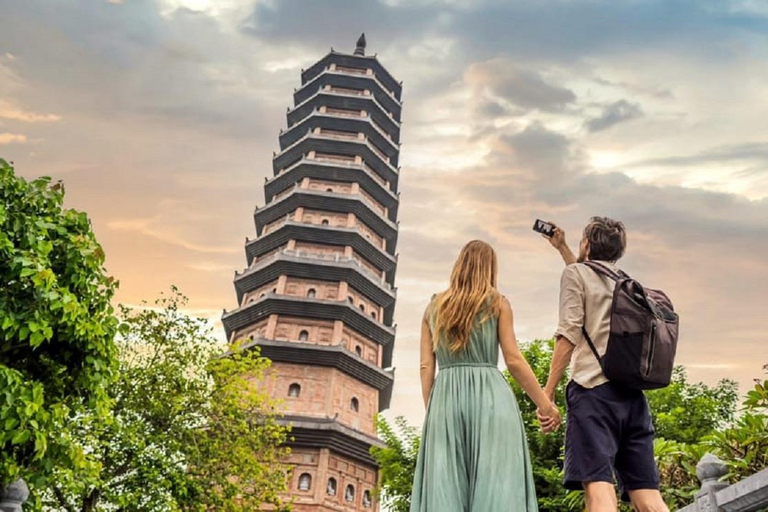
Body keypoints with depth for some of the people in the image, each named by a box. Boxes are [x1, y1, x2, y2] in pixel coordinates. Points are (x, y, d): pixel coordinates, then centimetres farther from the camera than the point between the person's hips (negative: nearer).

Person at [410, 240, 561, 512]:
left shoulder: (434, 307, 14)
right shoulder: (497, 302, 5)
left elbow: (426, 366, 9)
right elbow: (514, 360, 0)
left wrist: (431, 409, 12)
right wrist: (545, 404, 5)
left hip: (445, 396, 3)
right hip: (489, 395, -3)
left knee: (444, 487, 2)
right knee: (496, 484, -2)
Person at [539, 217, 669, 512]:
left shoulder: (575, 273, 6)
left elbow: (569, 334, -7)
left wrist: (548, 390, -7)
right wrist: (561, 247, 59)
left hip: (593, 388, -6)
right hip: (632, 392, 7)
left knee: (598, 487, -16)